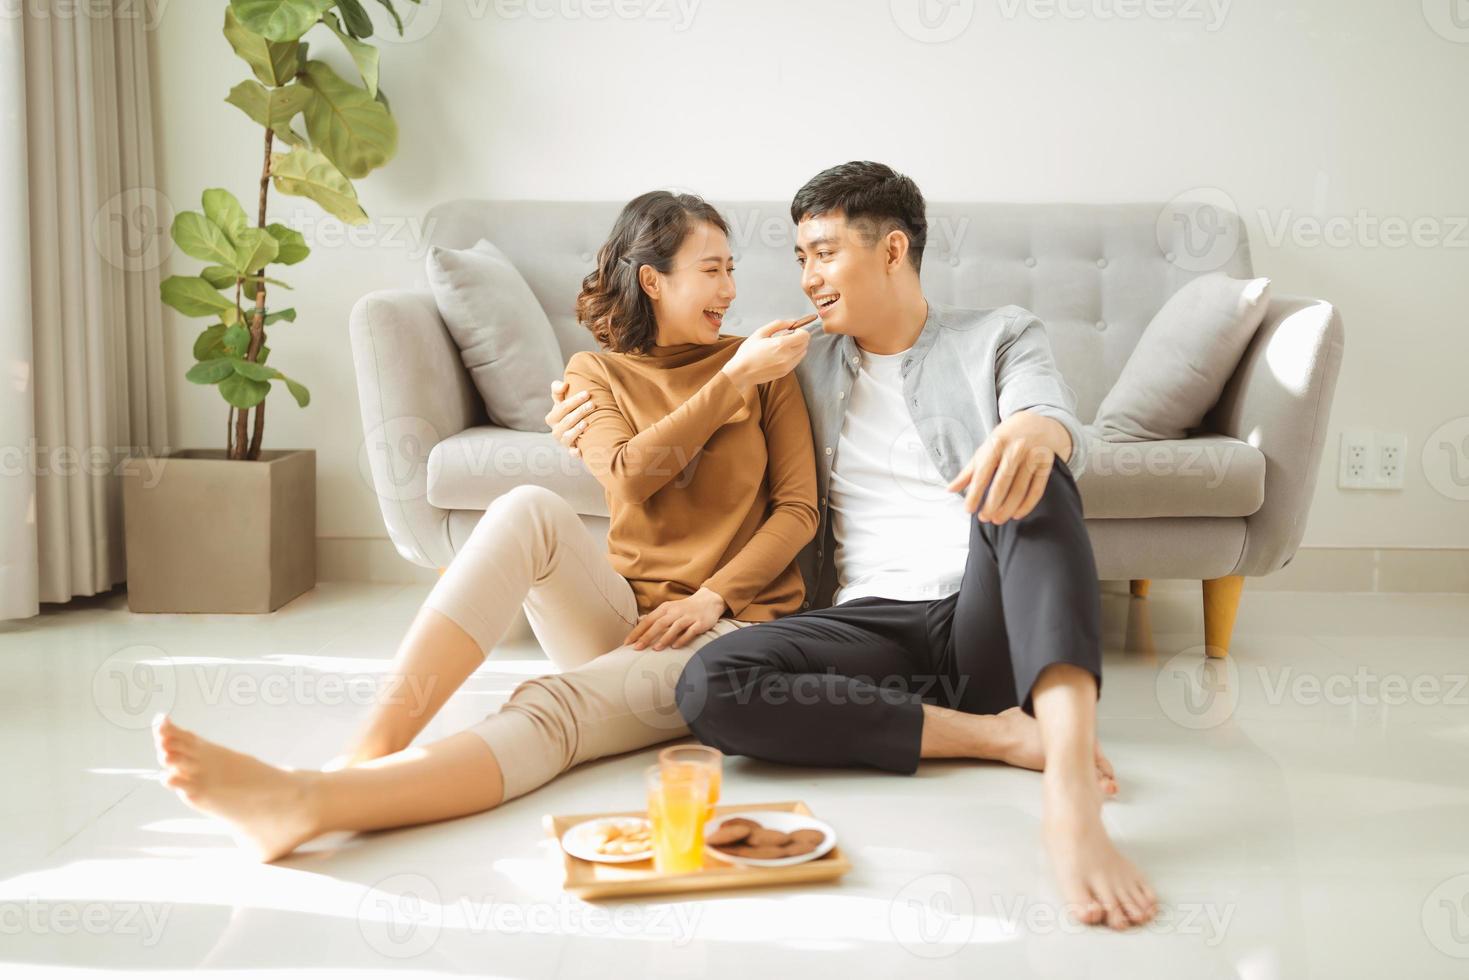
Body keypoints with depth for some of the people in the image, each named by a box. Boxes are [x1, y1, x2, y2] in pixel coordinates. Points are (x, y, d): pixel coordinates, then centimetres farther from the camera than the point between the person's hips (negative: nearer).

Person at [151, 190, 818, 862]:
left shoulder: (761, 366, 10)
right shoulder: (596, 373, 12)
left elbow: (799, 510, 4)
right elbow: (628, 478, -8)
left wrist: (713, 596, -11)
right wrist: (732, 382, -11)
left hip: (729, 625, -2)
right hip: (623, 617, 2)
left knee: (552, 706, -34)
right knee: (528, 510, -31)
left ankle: (310, 802, -58)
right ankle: (369, 752, -44)